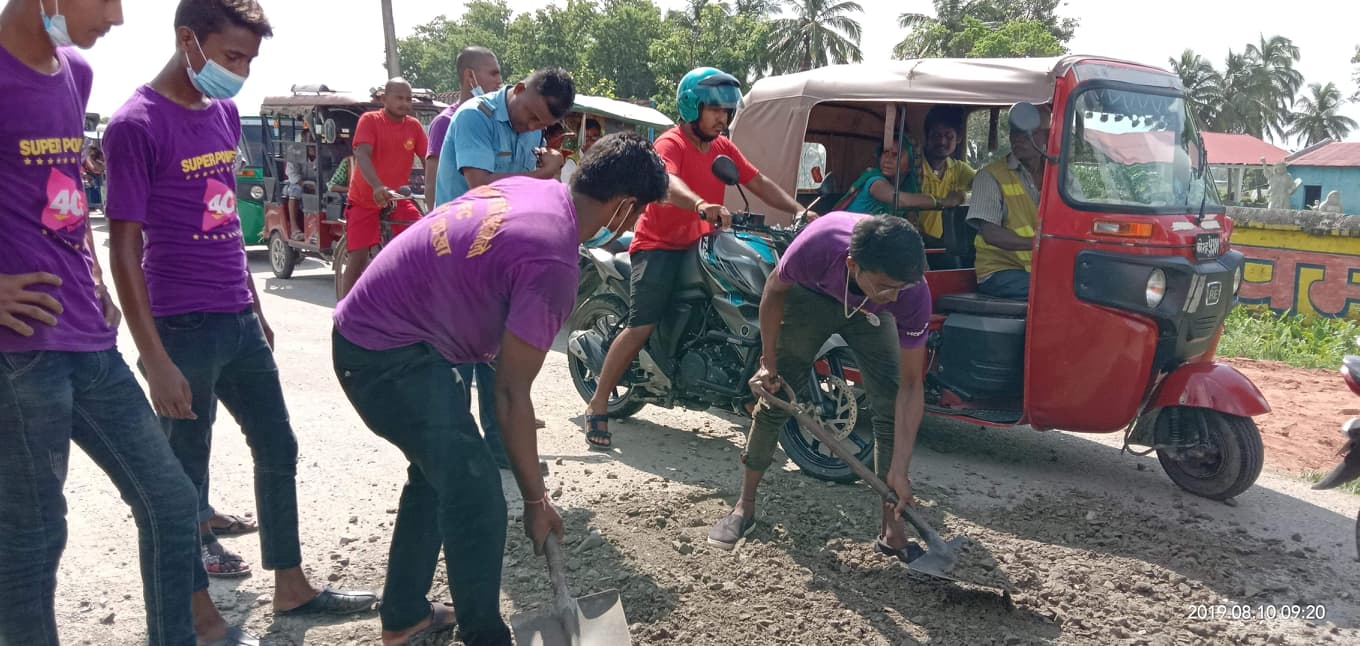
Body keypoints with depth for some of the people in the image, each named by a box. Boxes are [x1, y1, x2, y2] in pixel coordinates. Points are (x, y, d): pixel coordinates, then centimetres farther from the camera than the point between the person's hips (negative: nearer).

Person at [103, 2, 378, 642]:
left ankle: (291, 586, 29)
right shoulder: (137, 123, -13)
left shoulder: (224, 112, 9)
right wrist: (155, 361, -17)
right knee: (187, 472, 6)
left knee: (277, 447, 14)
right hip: (184, 328, -8)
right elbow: (124, 249, -14)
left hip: (239, 320, 8)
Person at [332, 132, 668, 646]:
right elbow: (512, 395, -18)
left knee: (439, 471, 22)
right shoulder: (554, 261, -22)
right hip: (392, 354, -10)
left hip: (367, 329, 10)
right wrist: (536, 500, -8)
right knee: (476, 498, -6)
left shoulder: (527, 188, 3)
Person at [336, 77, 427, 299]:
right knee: (359, 257, -9)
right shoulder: (370, 120, -11)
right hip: (365, 200, -3)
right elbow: (362, 155, -25)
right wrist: (378, 187, -42)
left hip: (397, 200, 3)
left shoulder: (414, 126, -1)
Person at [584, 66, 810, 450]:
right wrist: (701, 205, -53)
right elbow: (667, 182, -33)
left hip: (701, 245, 7)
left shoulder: (724, 148, 13)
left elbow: (759, 183, 11)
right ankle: (597, 408, -10)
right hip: (659, 246, -7)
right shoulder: (670, 144, -11)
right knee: (642, 327, -19)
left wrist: (798, 210, -5)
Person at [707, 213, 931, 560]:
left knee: (892, 408, -13)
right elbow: (775, 290, -17)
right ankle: (744, 507, 12)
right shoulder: (815, 247, -43)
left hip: (869, 310, 1)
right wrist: (769, 362, -11)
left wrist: (899, 471, -31)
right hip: (812, 293, 0)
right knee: (775, 398, -3)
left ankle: (891, 528, -2)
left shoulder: (913, 294, -38)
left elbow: (911, 385, -28)